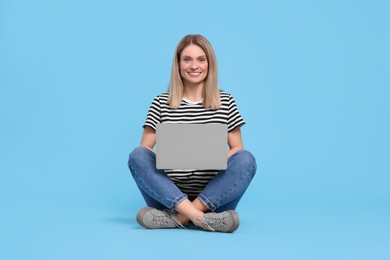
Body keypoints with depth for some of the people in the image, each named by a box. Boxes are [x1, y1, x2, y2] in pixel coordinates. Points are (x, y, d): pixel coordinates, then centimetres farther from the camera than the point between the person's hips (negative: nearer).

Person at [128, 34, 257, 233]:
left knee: (246, 159, -24)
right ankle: (200, 218, -35)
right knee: (137, 156, -23)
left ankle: (177, 217, -30)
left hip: (214, 196, 0)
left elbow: (238, 149, 9)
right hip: (169, 196, 0)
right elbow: (143, 149, 5)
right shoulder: (161, 103, 8)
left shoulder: (225, 102, 9)